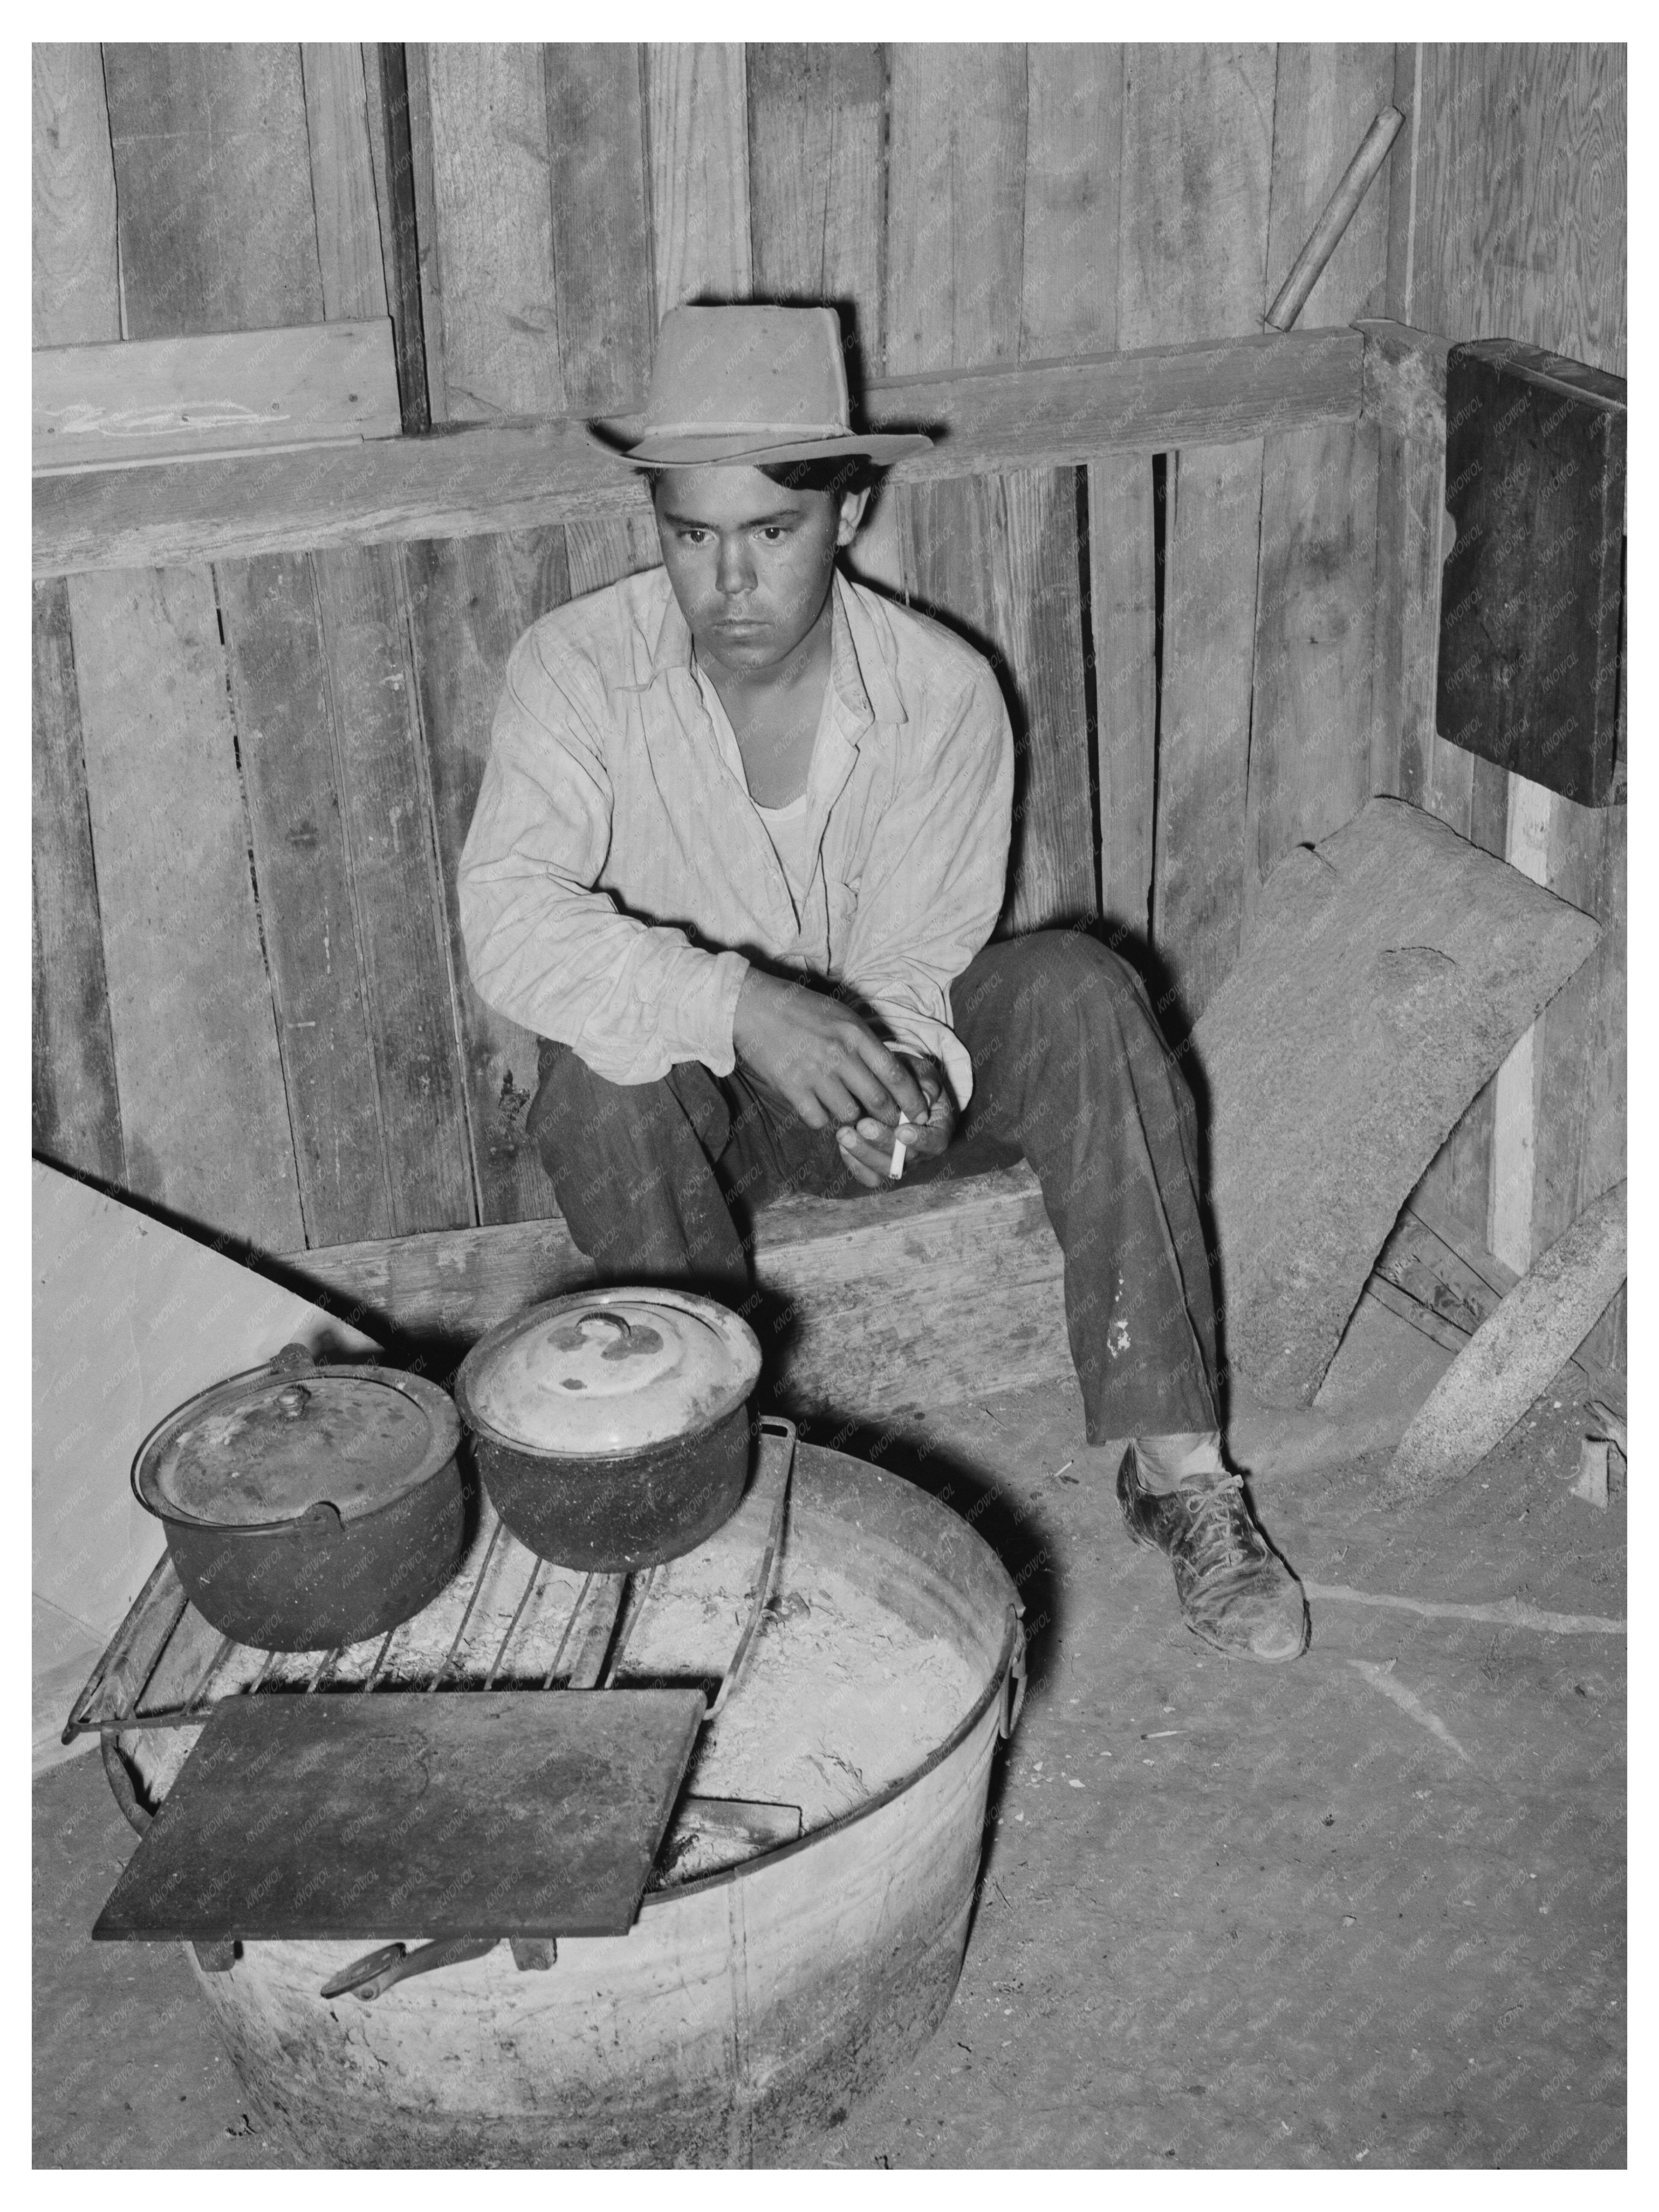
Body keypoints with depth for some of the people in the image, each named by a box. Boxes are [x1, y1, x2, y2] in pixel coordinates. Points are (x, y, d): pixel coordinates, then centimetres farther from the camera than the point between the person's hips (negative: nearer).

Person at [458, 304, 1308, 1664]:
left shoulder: (943, 693, -14)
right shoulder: (577, 668, -18)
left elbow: (913, 965, -13)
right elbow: (509, 919, -32)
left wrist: (899, 1082, -37)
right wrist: (738, 1005, -46)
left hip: (888, 1069, 1)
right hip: (688, 1096, -1)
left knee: (1081, 991, -26)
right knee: (601, 1060, -35)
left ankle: (1173, 1463, -26)